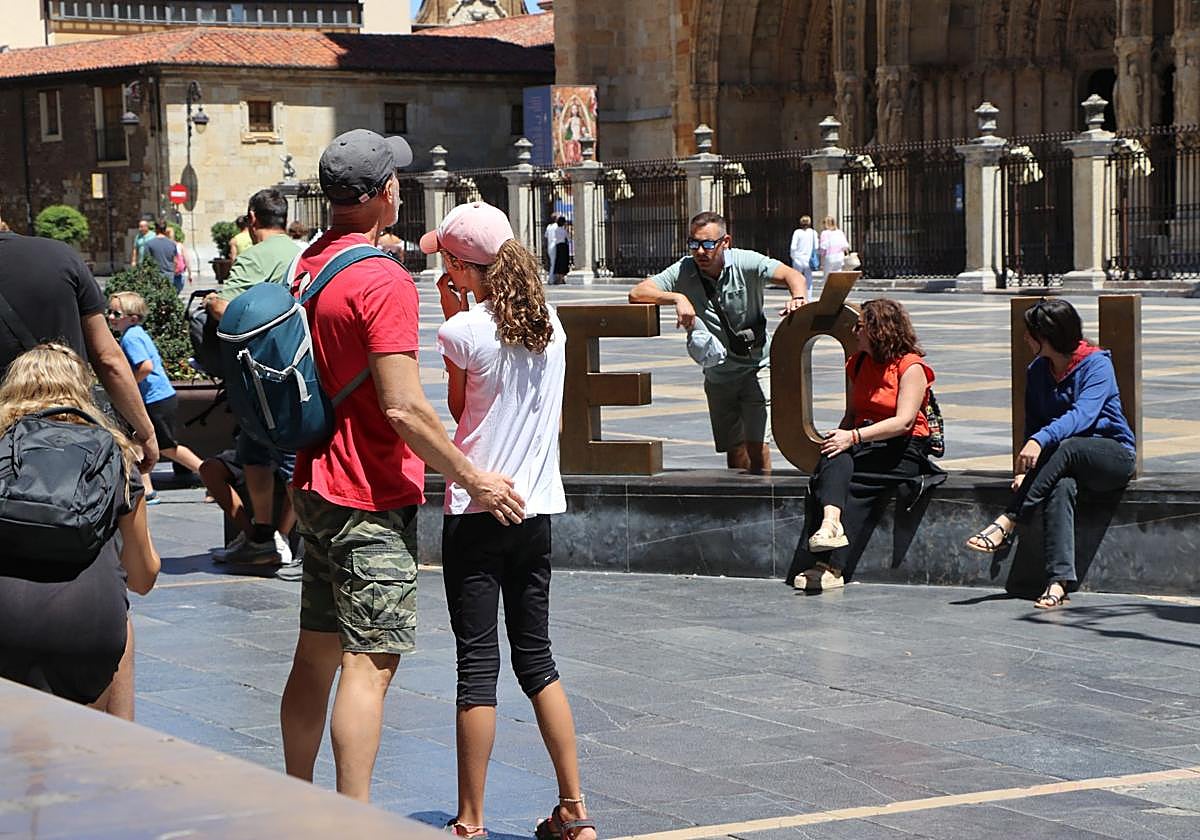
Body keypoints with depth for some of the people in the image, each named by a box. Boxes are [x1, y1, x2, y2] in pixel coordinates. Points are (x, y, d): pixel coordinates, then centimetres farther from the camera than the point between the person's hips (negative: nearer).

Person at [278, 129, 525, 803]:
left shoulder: (307, 267, 10)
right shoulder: (383, 280, -18)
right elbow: (404, 408, -23)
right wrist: (473, 479, -15)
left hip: (317, 487, 9)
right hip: (373, 499, -9)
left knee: (316, 653, 15)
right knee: (370, 662, -8)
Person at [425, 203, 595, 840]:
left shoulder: (465, 330, -13)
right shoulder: (550, 326, 4)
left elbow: (458, 409, 3)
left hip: (476, 511, -6)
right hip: (537, 509, 6)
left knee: (478, 663, -1)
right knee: (536, 657, 14)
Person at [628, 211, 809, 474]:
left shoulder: (745, 263, -16)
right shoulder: (683, 271, -10)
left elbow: (791, 275, -27)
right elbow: (636, 293, -16)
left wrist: (798, 298, -50)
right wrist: (678, 298, -32)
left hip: (756, 366, -3)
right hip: (718, 372, 3)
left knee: (757, 444, -15)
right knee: (733, 449, 12)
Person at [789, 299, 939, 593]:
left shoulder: (911, 367, -6)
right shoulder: (858, 363, 18)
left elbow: (904, 421, -17)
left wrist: (853, 437, -25)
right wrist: (839, 436, -1)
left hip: (903, 450, -6)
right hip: (863, 445, 6)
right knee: (834, 459, -30)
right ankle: (830, 522, -53)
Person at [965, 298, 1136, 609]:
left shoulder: (1097, 365, -11)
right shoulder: (1037, 371, 9)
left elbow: (1083, 415, -27)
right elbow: (1033, 425, 10)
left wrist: (1040, 442, -43)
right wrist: (1025, 468, -9)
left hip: (1115, 453, -4)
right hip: (1064, 460, 4)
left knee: (1064, 448, -37)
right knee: (1060, 487, -33)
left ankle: (1006, 524, -35)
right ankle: (1060, 580, -48)